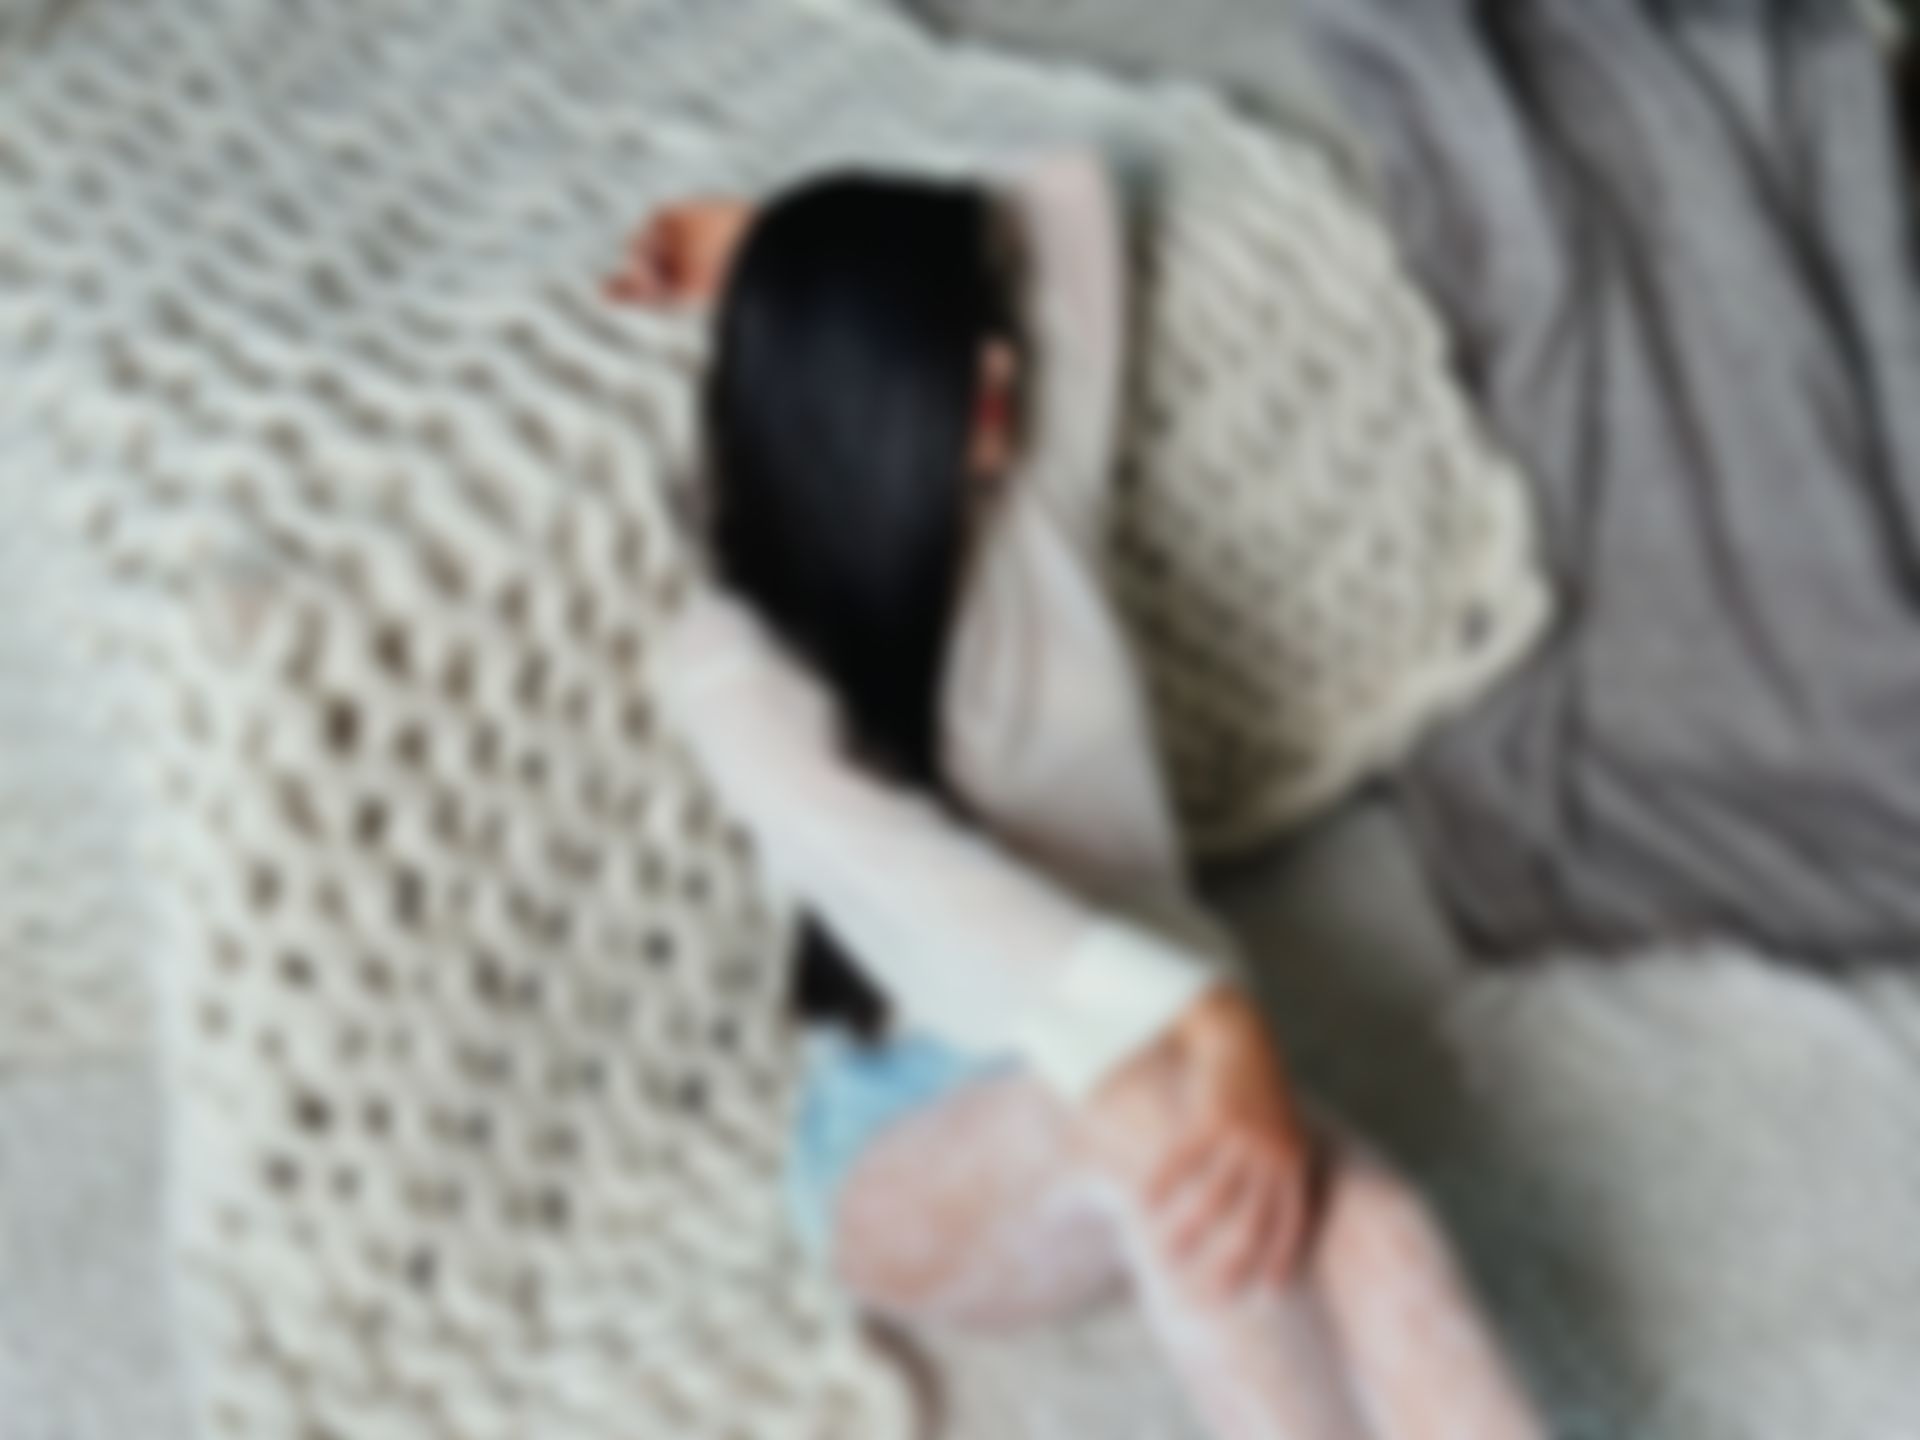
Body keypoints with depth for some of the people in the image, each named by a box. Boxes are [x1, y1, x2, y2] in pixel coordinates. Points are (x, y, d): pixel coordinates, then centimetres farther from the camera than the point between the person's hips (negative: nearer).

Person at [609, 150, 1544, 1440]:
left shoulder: (1038, 520, 5)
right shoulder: (733, 658, -11)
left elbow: (1071, 193, 15)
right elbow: (900, 872, -30)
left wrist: (807, 257, 12)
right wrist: (1201, 1019, -43)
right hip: (915, 1167, -4)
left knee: (1361, 1232, -31)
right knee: (1132, 1102, -39)